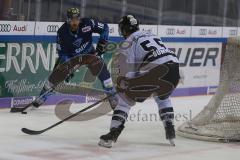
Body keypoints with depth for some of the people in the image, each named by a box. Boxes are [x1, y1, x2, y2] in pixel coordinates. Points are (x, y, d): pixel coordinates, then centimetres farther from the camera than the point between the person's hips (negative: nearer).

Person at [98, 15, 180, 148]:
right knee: (162, 97, 36)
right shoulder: (151, 35, 29)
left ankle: (112, 135, -1)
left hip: (156, 72, -6)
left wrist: (121, 85, 16)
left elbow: (129, 71, 2)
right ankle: (170, 132, 26)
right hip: (174, 69, 6)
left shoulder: (128, 43, 8)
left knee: (126, 99, 8)